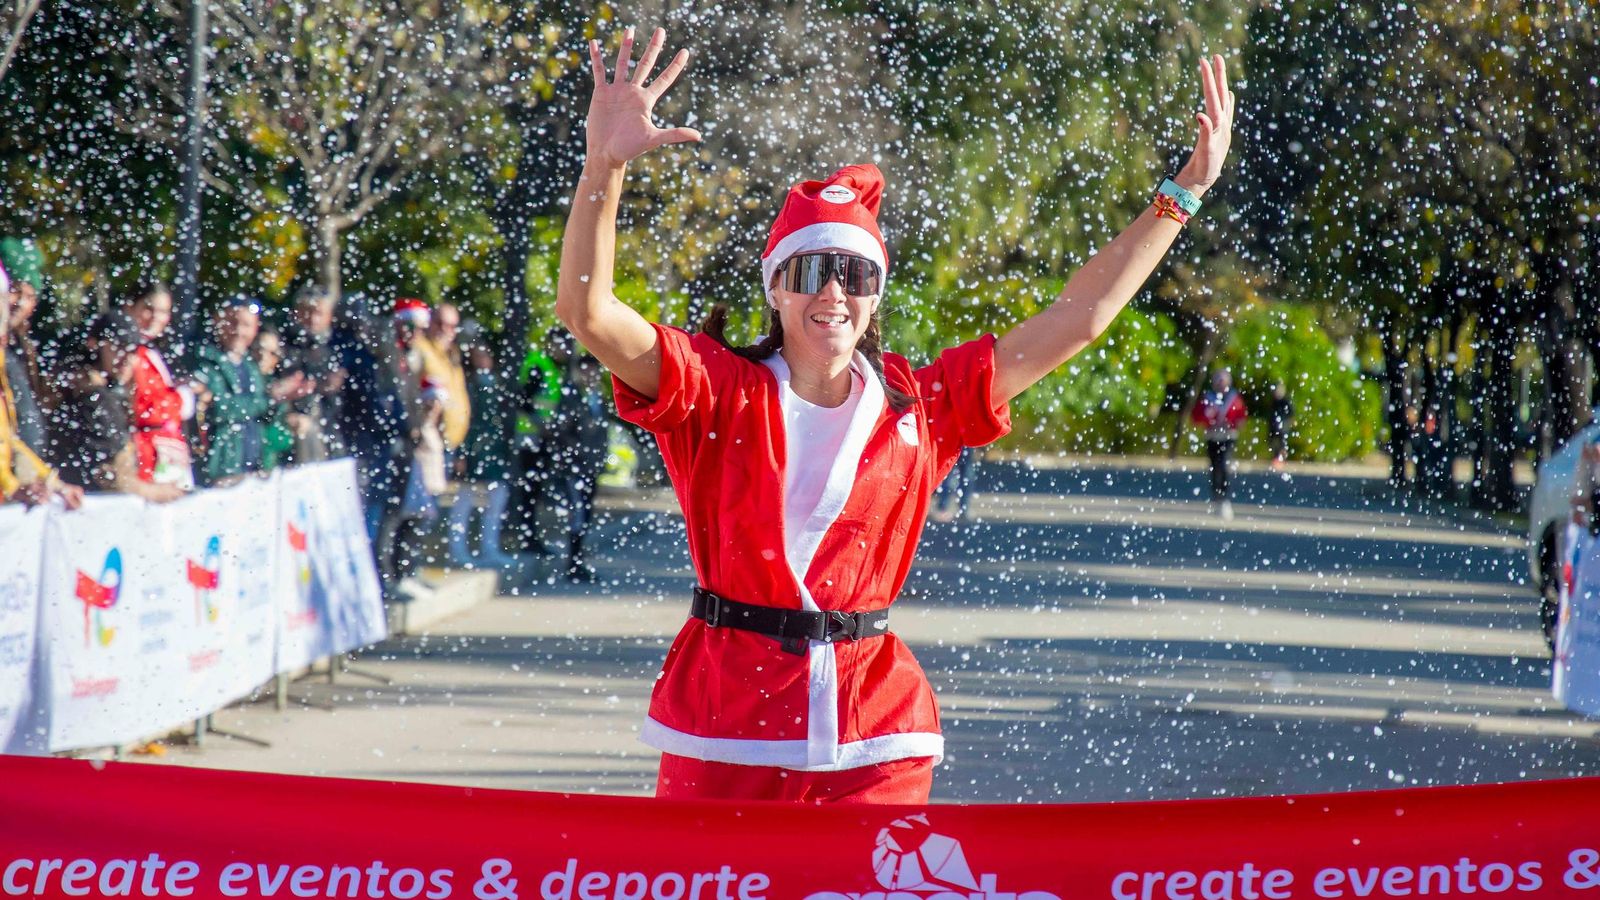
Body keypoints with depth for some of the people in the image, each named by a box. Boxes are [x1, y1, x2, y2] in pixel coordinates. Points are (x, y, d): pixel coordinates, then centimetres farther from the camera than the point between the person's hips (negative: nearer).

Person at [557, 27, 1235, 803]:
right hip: (725, 732, -2)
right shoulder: (714, 389, -1)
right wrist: (605, 166, -28)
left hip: (874, 737, 2)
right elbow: (586, 312, -15)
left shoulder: (922, 404, 8)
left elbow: (1078, 320, 10)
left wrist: (1184, 193, 8)